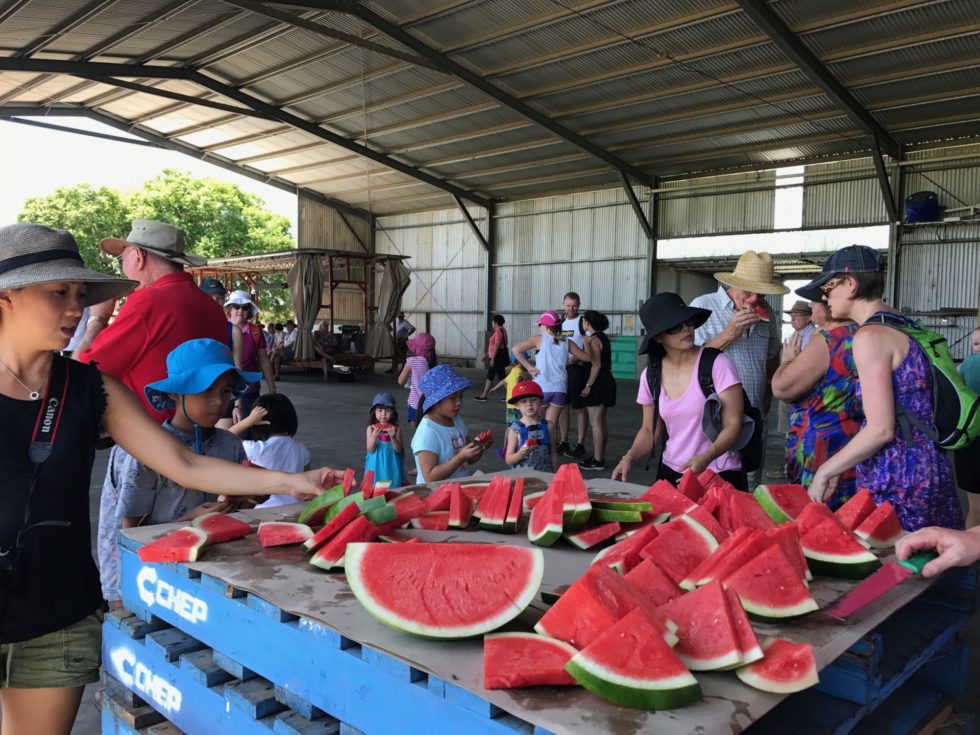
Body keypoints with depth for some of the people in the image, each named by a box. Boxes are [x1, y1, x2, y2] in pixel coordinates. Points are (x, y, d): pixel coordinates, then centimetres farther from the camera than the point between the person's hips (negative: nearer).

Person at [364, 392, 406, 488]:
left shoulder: (396, 429, -3)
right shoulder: (371, 428, -3)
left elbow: (399, 450, -6)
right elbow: (370, 450, -7)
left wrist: (393, 437, -23)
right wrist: (374, 436, -24)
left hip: (392, 467, 0)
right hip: (376, 467, 0)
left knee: (393, 488, 3)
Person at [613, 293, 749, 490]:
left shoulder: (717, 363, -14)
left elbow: (733, 424, -13)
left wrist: (705, 458, -28)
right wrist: (629, 457, -7)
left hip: (720, 476, -3)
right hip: (671, 473, 4)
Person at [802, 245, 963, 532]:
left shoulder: (871, 336, -14)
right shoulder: (905, 327, 13)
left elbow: (881, 430, -19)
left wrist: (825, 472, -8)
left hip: (897, 480, -9)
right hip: (929, 469, 9)